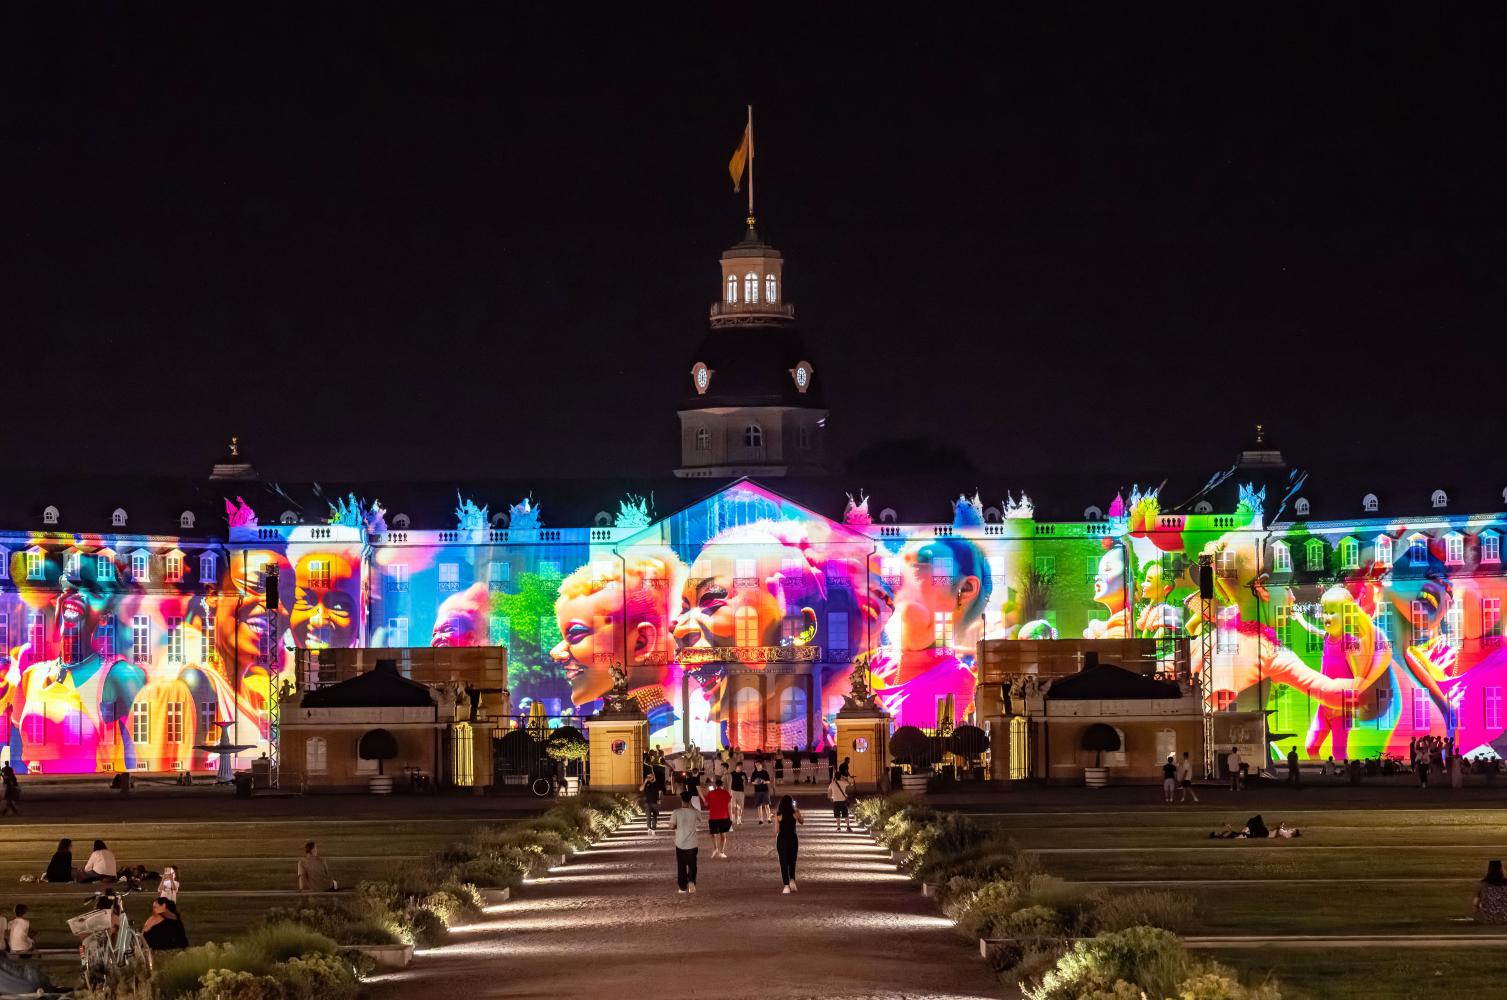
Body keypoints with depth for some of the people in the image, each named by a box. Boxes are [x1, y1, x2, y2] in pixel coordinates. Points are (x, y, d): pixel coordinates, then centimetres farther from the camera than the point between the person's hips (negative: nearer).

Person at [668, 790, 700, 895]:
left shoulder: (676, 812, -12)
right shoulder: (695, 813, -6)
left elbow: (671, 826, -14)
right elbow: (700, 821, 14)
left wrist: (678, 826, 6)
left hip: (680, 844, 0)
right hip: (692, 844, 0)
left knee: (681, 866, 11)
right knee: (692, 865, 12)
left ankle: (683, 887, 14)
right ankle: (691, 881, -12)